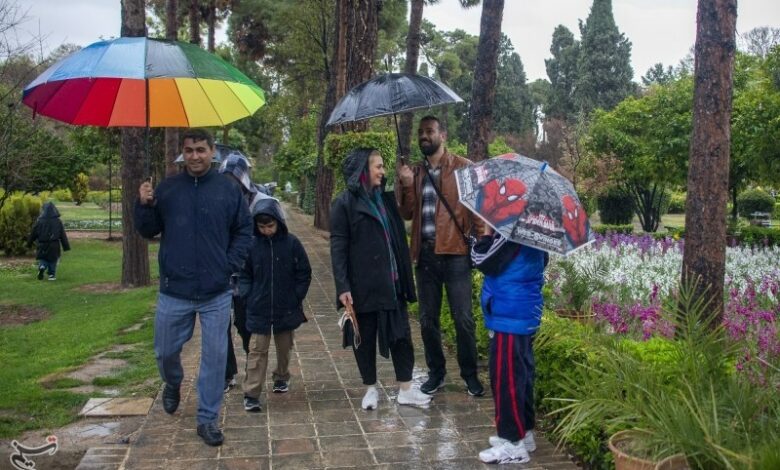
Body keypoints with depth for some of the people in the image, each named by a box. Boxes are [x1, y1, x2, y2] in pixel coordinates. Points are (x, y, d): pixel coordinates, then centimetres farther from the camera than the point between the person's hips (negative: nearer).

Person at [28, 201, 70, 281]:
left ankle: (42, 267, -13)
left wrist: (29, 243, 18)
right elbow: (63, 236, -3)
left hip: (42, 246, 0)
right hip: (54, 247, 0)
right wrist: (66, 247, 3)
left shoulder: (39, 221, -6)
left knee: (42, 259, 15)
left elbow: (33, 234, 3)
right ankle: (52, 275, 14)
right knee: (53, 261, 15)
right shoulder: (58, 222, -6)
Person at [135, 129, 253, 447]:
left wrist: (230, 264, -5)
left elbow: (244, 231, 4)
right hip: (174, 291, 1)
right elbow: (148, 231, 5)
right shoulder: (166, 189, 1)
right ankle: (173, 385, 47)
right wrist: (144, 205, -13)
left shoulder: (228, 190, -2)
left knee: (214, 356, 5)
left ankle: (207, 419, 19)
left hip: (216, 293, -1)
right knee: (165, 351, 14)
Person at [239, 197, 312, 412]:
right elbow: (244, 275, 5)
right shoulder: (251, 244, -5)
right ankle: (251, 394, 0)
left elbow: (304, 273, 0)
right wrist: (248, 296, -6)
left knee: (284, 347, 17)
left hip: (286, 308, 1)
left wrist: (296, 297, -6)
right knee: (257, 350, -2)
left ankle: (282, 377, 39)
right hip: (259, 309, -1)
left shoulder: (291, 243, -7)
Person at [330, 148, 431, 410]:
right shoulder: (345, 203, -6)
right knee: (365, 338, 7)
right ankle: (370, 389, 21)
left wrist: (404, 277, 12)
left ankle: (406, 390, 15)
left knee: (401, 334, 6)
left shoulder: (386, 199, 12)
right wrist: (342, 286, -17)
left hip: (391, 282, 5)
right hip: (363, 285, -5)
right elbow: (338, 247, -10)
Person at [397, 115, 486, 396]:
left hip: (455, 253, -4)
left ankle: (470, 375, 16)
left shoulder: (464, 168, -1)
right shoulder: (415, 173, 13)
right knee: (428, 320, 11)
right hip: (425, 254, 5)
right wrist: (407, 185, -8)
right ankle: (436, 372, 25)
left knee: (463, 319, 0)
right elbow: (407, 213, 8)